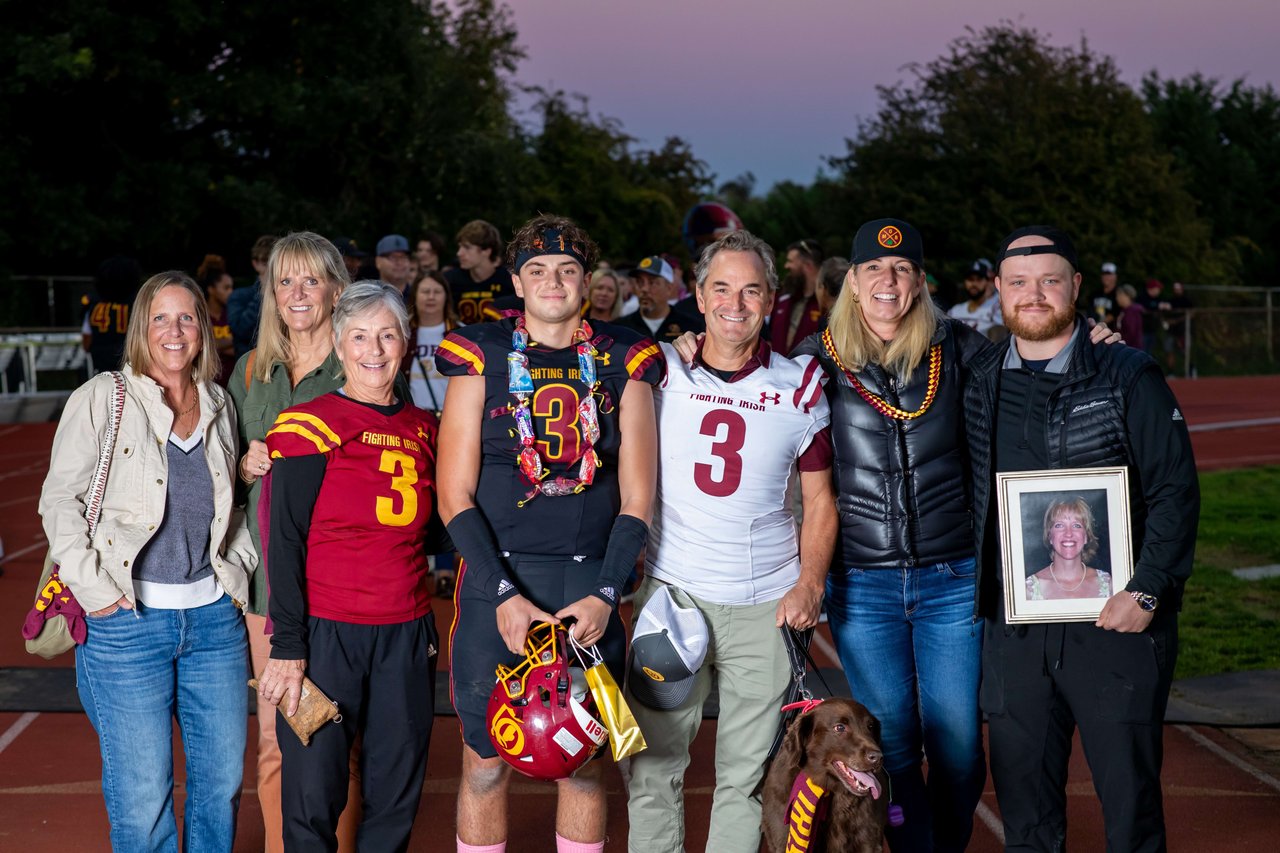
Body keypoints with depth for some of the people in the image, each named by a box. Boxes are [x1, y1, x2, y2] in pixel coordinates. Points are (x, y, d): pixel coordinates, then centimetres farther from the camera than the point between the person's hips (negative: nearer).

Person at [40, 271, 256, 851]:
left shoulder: (219, 406, 11)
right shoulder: (102, 398, -4)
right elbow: (59, 500, -4)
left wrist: (239, 567, 8)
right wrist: (96, 591, -10)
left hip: (214, 619, 4)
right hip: (128, 624, -4)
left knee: (222, 779, 10)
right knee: (140, 796, 0)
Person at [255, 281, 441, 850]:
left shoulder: (423, 430, 10)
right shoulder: (311, 427, -6)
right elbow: (284, 542, -8)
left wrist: (429, 631, 13)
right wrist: (288, 647, -13)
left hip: (406, 633, 5)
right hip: (326, 632, -5)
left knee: (397, 793, 8)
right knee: (313, 797, -4)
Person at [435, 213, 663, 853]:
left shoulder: (621, 362, 6)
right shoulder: (481, 356, 2)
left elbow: (636, 498, 5)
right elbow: (455, 496, -1)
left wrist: (604, 594, -8)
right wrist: (504, 594, -12)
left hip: (590, 585, 1)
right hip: (497, 578, -1)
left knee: (584, 765, 8)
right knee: (486, 763, 4)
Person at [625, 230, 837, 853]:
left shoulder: (800, 386, 4)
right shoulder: (660, 371, 2)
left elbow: (819, 500, 9)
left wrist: (810, 584, -5)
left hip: (767, 604, 0)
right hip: (669, 592, 0)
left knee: (746, 773, 6)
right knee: (652, 766, 1)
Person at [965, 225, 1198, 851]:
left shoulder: (1129, 376, -1)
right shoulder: (979, 384, 9)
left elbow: (1176, 490, -4)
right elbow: (967, 499, 14)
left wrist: (1147, 592, -12)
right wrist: (978, 597, 4)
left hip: (1116, 623, -3)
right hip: (1014, 629, 3)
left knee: (1130, 798, 2)